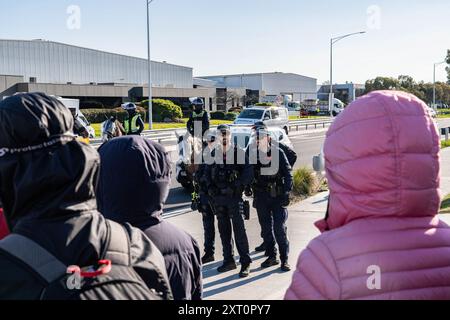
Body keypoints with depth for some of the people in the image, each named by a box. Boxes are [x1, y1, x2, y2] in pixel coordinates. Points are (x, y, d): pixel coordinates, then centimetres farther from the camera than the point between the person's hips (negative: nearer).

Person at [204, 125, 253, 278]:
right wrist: (210, 187, 0)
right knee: (224, 230, 12)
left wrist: (236, 185, -19)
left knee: (239, 229, -6)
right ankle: (229, 260, 23)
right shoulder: (213, 154, 9)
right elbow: (207, 172, 16)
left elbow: (248, 173, -8)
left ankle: (245, 263, 0)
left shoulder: (239, 153, -3)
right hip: (218, 197, 5)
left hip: (234, 196, -5)